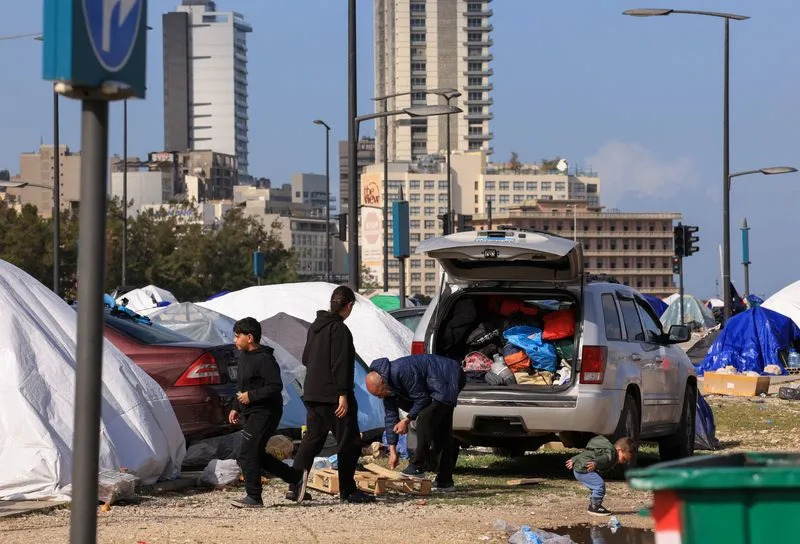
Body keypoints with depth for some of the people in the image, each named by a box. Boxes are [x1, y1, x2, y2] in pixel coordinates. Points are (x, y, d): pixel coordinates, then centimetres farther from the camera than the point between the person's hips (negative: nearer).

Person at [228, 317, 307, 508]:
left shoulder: (264, 359, -18)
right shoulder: (243, 356, 13)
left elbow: (275, 387, -24)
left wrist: (251, 396, -22)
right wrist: (236, 408, 20)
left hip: (264, 413, -10)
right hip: (250, 413, 10)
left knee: (247, 455, -11)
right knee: (255, 454, 14)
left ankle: (253, 497, -4)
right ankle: (296, 477, 23)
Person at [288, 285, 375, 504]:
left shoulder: (315, 326, 12)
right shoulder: (339, 329, -14)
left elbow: (306, 358, 20)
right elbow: (341, 364, -19)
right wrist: (343, 394, -20)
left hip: (312, 394, 9)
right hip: (333, 394, -9)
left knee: (312, 439, 11)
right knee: (348, 442, 1)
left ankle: (295, 487, 5)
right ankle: (347, 490, 3)